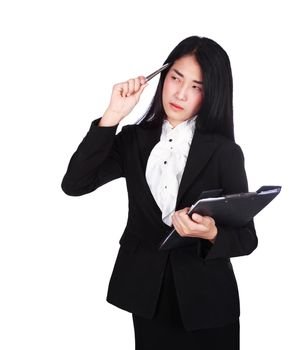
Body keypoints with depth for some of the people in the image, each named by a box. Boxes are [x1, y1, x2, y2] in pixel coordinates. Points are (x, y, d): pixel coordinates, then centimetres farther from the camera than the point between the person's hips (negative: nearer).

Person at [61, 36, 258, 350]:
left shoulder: (225, 152, -8)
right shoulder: (134, 140, 0)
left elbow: (246, 238, -6)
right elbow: (73, 184, -12)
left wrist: (211, 234, -28)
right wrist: (113, 115, -15)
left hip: (207, 302, -2)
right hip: (147, 295, 2)